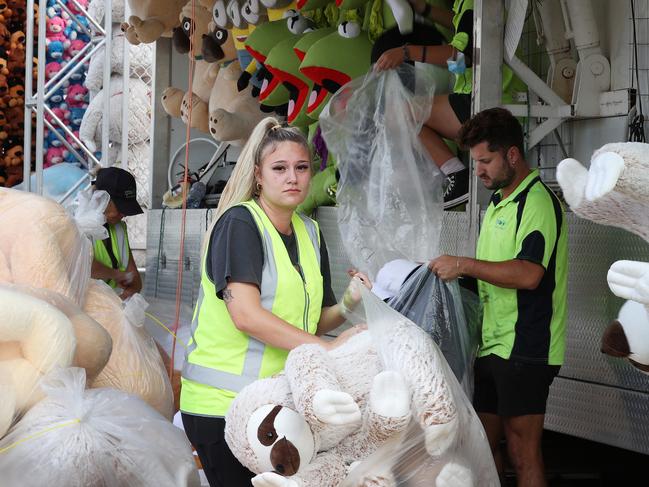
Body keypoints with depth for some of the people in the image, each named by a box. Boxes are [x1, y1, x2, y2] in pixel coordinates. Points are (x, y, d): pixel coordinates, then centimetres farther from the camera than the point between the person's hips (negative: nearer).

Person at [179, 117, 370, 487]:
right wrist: (327, 348, -22)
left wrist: (348, 305, -7)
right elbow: (246, 315, -21)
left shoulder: (310, 233, 13)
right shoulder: (238, 222, -10)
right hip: (222, 401, -7)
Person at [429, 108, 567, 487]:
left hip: (525, 350, -10)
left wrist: (463, 265, -22)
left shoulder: (539, 202, -14)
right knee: (485, 442, 14)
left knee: (522, 452, -6)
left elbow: (528, 274, -27)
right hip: (491, 344, 10)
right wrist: (459, 275, 12)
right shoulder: (499, 201, 17)